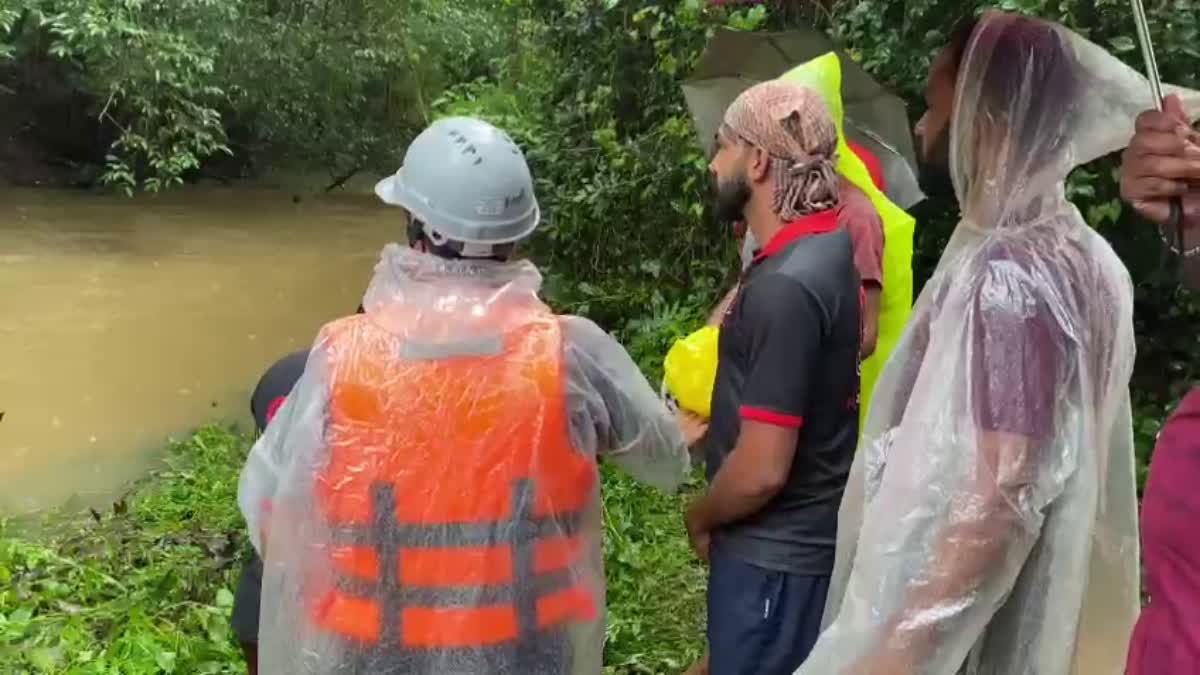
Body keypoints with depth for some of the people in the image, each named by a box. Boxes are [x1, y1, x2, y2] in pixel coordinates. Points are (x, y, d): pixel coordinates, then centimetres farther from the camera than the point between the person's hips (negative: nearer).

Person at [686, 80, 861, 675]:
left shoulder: (784, 287, -28)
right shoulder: (828, 245, -1)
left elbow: (762, 469, -29)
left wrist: (699, 518, -6)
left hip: (773, 553, -8)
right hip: (804, 538, 9)